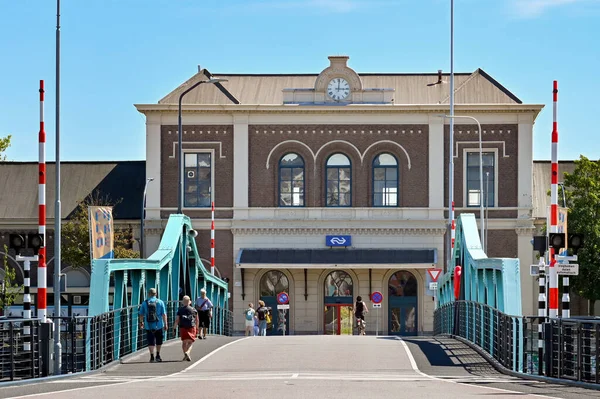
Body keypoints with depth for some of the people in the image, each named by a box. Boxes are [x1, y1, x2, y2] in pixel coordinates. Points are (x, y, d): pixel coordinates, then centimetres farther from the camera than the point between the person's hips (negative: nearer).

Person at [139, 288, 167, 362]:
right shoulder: (160, 302, -3)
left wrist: (141, 322, 23)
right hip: (158, 325, 0)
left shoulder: (144, 303, 0)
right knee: (158, 341, 18)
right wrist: (165, 324, -3)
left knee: (151, 342, 3)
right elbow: (164, 314, -7)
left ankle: (152, 356, -7)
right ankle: (158, 355, 21)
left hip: (148, 326, 0)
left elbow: (141, 314, 7)